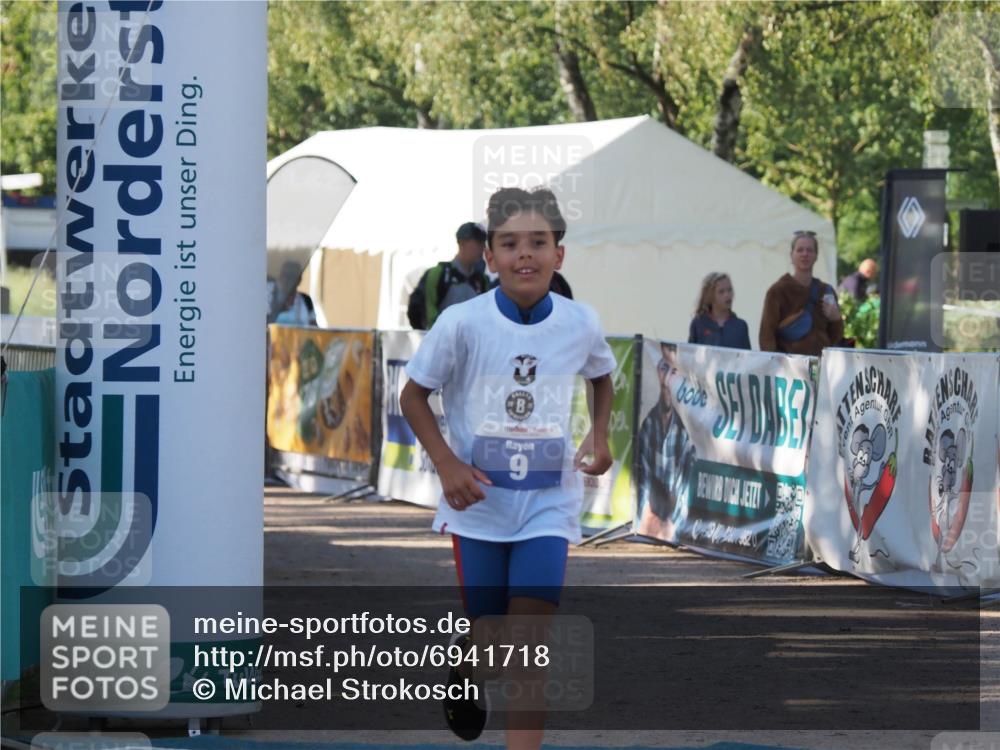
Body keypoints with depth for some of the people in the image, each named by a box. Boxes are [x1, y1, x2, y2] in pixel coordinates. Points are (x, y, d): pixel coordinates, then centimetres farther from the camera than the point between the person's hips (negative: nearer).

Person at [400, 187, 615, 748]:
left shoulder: (582, 323, -6)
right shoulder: (462, 323, -14)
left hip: (548, 504, 1)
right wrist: (447, 463, -14)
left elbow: (602, 377, 17)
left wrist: (600, 435, 1)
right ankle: (463, 673, 48)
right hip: (479, 499, 0)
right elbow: (414, 395, -2)